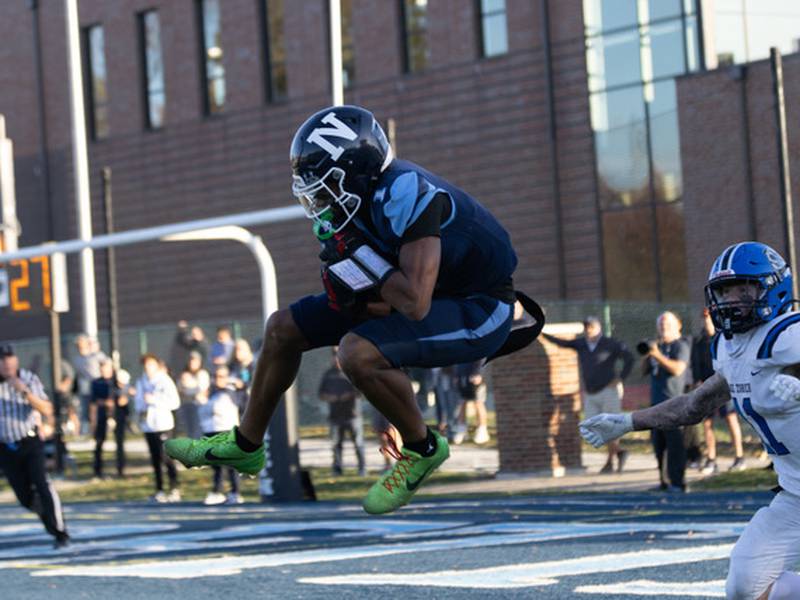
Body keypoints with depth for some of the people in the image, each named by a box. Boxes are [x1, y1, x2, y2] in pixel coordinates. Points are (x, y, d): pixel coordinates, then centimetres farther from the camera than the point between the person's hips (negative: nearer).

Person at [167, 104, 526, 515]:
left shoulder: (403, 193, -30)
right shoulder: (358, 195, -3)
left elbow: (415, 304, -35)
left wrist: (357, 256, -24)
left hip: (479, 309, -9)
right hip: (425, 295, 9)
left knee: (358, 353, -33)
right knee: (283, 328, 8)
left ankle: (422, 449, -7)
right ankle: (245, 445, 26)